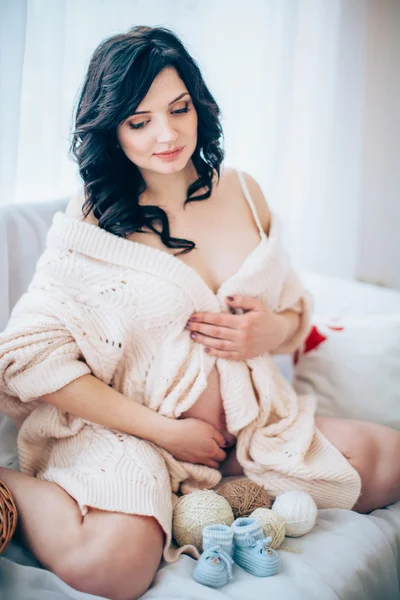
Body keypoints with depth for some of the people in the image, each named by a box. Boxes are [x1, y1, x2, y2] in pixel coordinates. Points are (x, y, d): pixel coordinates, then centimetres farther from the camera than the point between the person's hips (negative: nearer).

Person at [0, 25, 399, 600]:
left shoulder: (243, 192, 6)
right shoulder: (93, 224, -9)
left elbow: (298, 310, 17)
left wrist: (272, 331, -10)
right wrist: (165, 431, -15)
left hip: (250, 420, 6)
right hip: (130, 429, -5)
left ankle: (216, 483, 5)